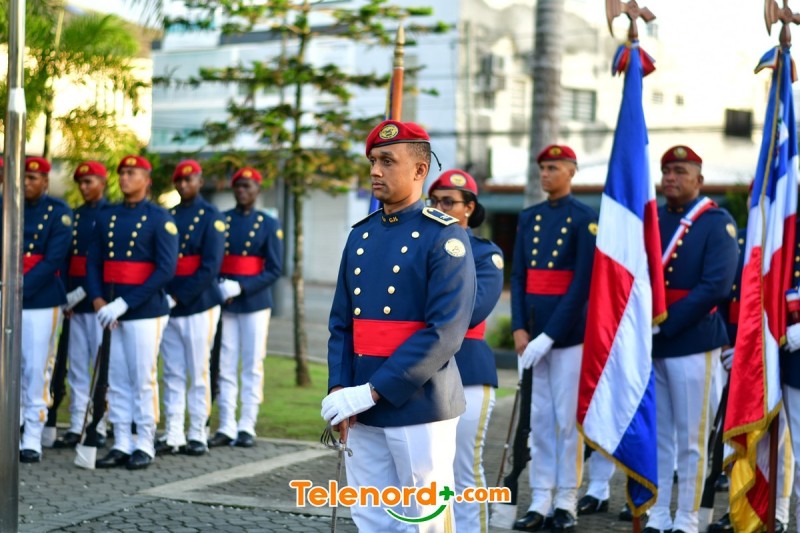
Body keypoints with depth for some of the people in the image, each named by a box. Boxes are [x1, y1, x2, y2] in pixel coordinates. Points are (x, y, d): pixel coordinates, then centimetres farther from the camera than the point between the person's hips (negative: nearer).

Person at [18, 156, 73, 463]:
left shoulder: (58, 212, -2)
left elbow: (54, 259, -11)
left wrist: (21, 288, -18)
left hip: (41, 301, -3)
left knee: (36, 371, -1)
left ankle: (33, 441, 5)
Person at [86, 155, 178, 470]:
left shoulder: (160, 218, -5)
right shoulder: (106, 217, 12)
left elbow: (166, 269, -13)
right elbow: (93, 262, 10)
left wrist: (125, 303, -18)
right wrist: (98, 300, -8)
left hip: (145, 311, -5)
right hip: (111, 311, 5)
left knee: (143, 381, 0)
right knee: (116, 381, 7)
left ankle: (145, 446, 7)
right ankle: (121, 445, 13)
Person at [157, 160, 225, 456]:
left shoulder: (211, 217, -2)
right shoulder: (168, 216, 13)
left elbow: (211, 266, -10)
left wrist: (179, 297, -15)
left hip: (199, 305, -5)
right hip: (168, 306, 5)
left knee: (198, 374, 1)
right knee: (173, 374, 6)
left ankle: (197, 435, 8)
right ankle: (173, 435, 10)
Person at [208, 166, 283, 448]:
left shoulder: (269, 225, 3)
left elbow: (274, 270, -4)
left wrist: (241, 287, -16)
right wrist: (219, 287, -13)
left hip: (255, 304, -2)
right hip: (223, 303, 2)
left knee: (253, 367, 1)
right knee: (226, 367, 3)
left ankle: (247, 427, 6)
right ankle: (226, 427, 7)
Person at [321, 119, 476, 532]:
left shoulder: (444, 236, -8)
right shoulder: (361, 235, 12)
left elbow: (445, 332, -17)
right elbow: (341, 323, 13)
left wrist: (372, 391, -19)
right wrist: (338, 390, -3)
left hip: (419, 409, -6)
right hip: (362, 413, 6)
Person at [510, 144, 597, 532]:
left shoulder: (584, 219, -5)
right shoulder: (529, 218, 12)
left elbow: (583, 283, -11)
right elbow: (518, 277, 10)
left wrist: (549, 335, -15)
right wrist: (519, 329, -3)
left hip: (568, 332, -5)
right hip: (534, 332, 5)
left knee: (567, 418, 0)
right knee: (539, 419, 7)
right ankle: (540, 502, 12)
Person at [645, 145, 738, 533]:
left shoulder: (718, 223, -5)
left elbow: (715, 286, -14)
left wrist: (666, 324, -17)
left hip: (691, 343, -5)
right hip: (648, 343, 5)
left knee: (690, 438, 1)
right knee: (656, 435, 9)